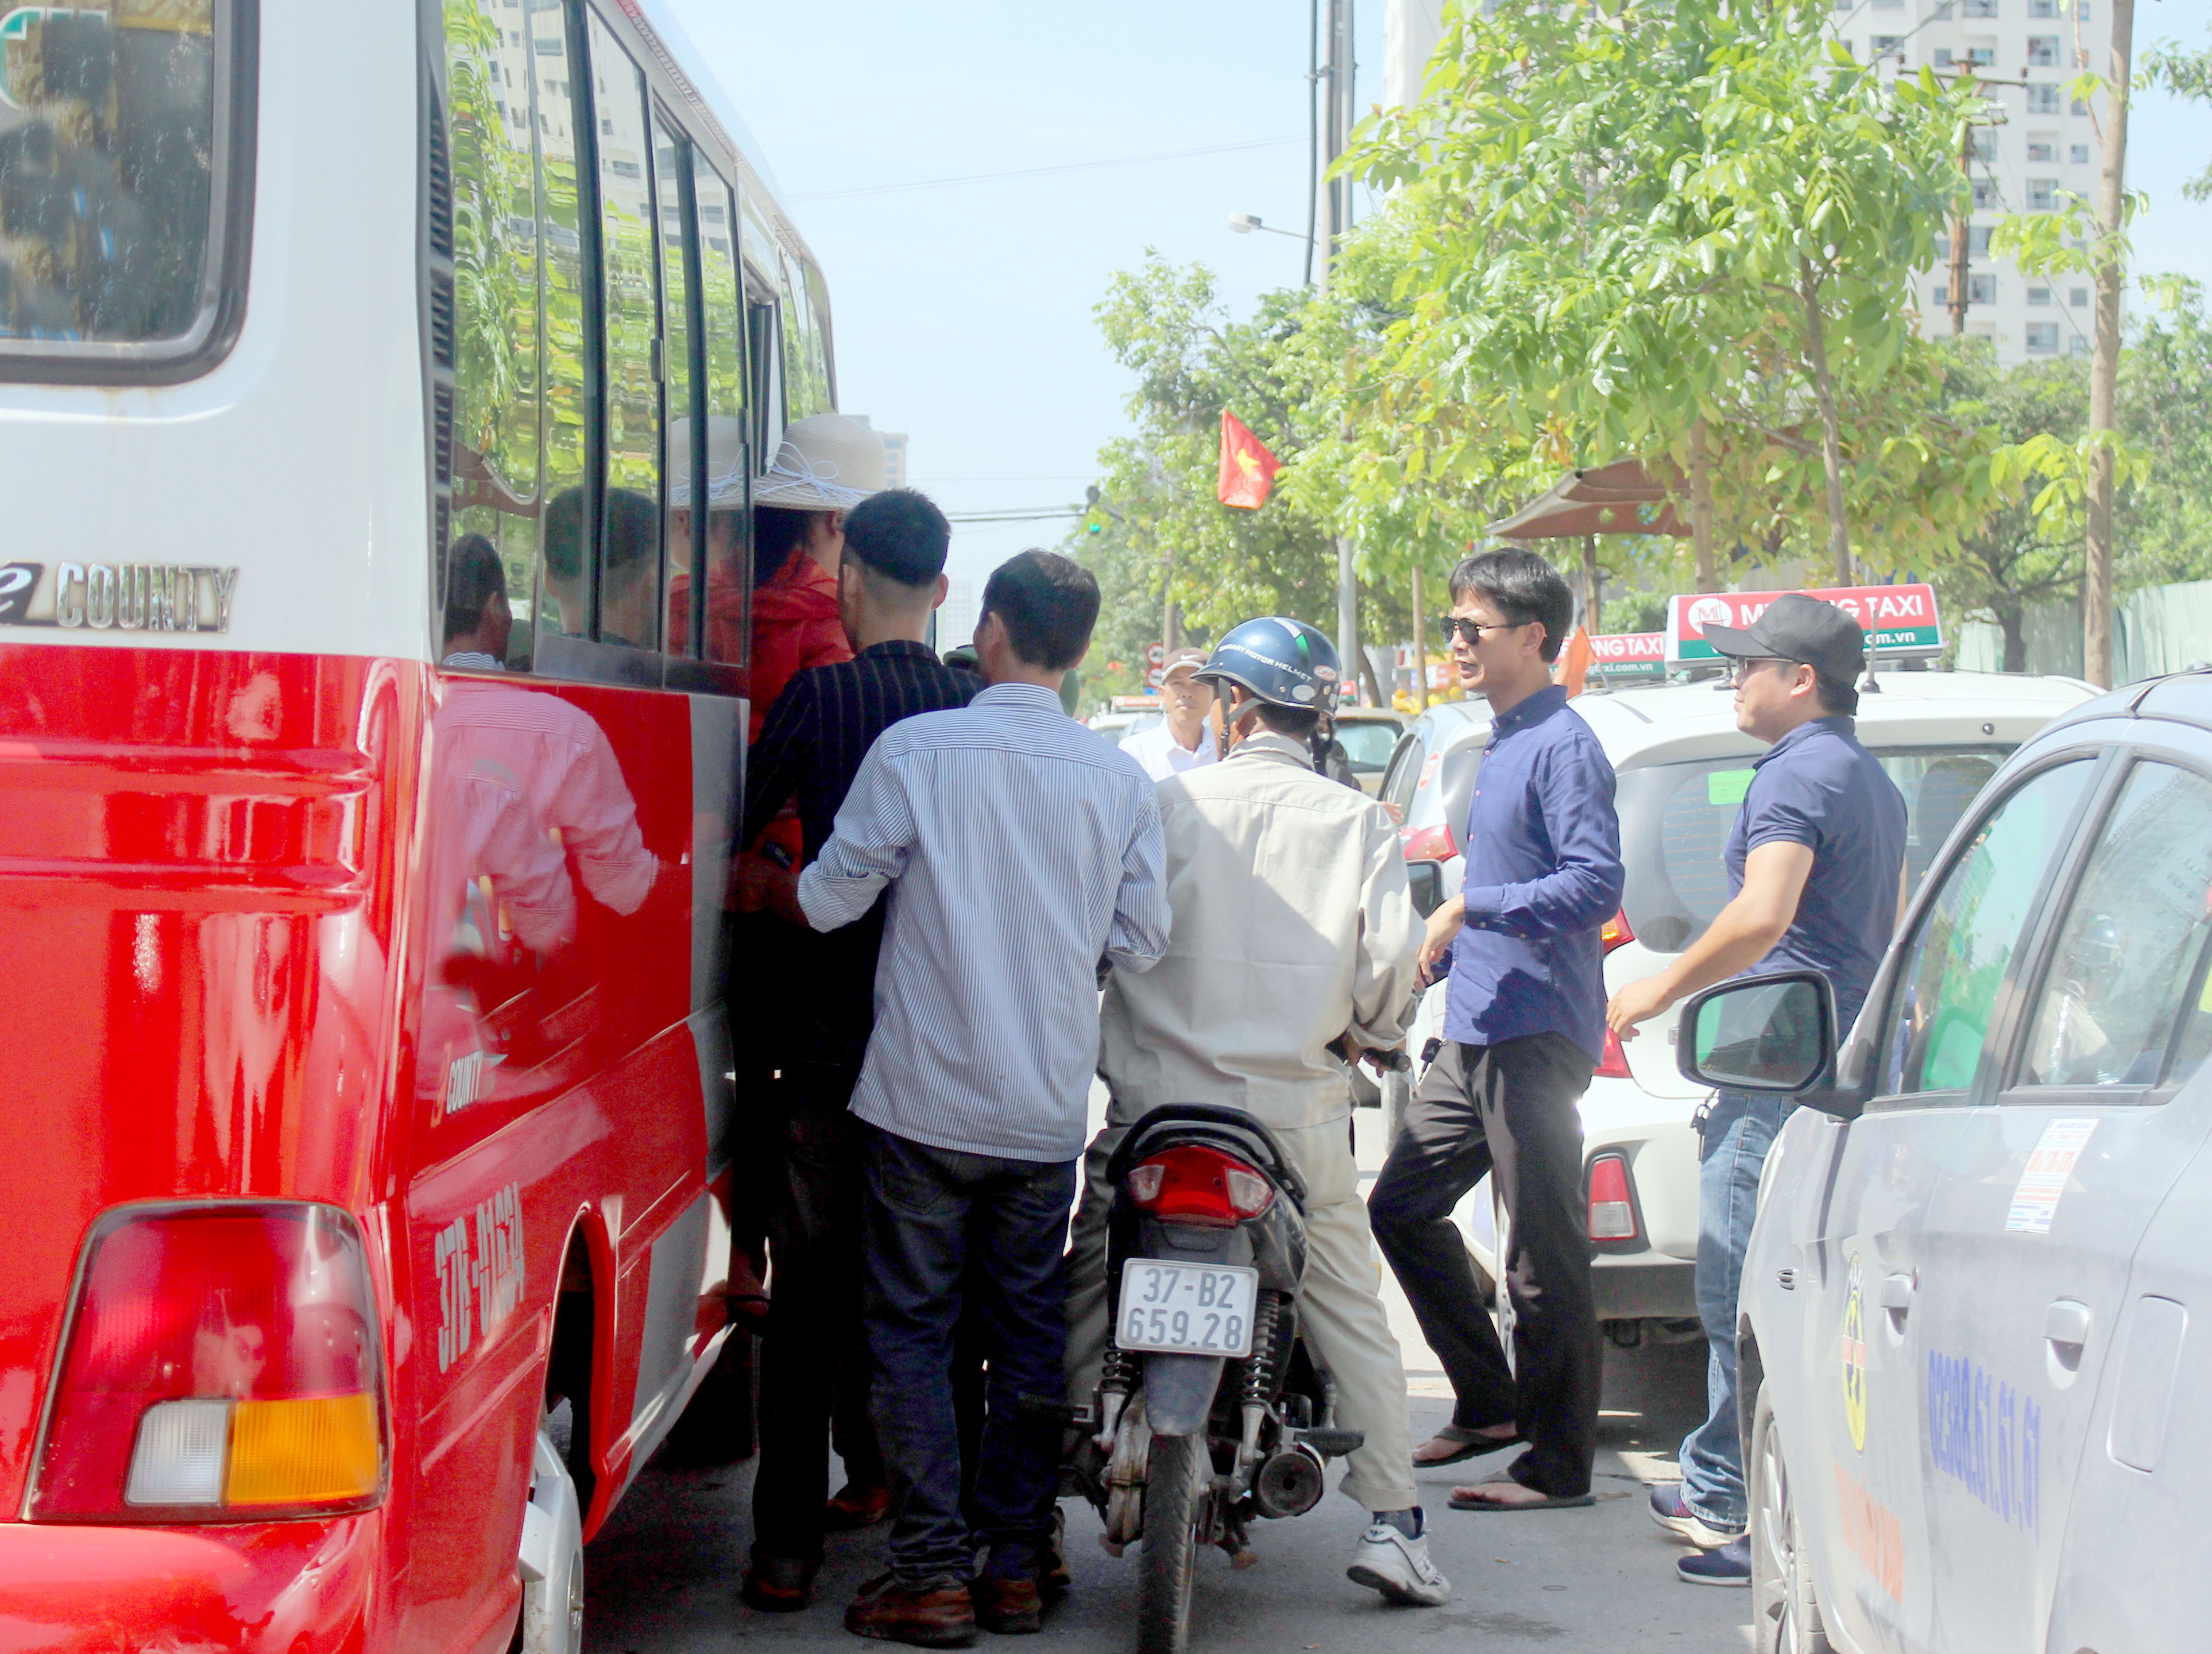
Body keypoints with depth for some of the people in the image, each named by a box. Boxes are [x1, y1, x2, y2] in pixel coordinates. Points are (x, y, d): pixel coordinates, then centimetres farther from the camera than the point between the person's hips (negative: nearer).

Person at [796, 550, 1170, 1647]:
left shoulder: (915, 751, -9)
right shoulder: (1119, 781, 1)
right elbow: (1141, 941, 5)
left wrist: (792, 884, 17)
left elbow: (830, 898, -6)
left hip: (925, 1102, -3)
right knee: (1030, 1334, 12)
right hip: (1050, 1111, 3)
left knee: (911, 1331, 4)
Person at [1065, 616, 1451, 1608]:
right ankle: (1392, 1523, 7)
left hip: (1157, 1105, -1)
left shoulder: (1168, 802, -1)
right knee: (1351, 1313, 11)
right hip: (1298, 1109, 1)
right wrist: (1365, 1037, 18)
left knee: (1085, 1296, 12)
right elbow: (1390, 964, -3)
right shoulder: (1358, 824, 1)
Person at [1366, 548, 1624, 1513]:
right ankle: (1488, 1406, 24)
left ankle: (1559, 1466, 2)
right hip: (1475, 1033, 10)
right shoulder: (1502, 744, 18)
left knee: (1544, 1259, -5)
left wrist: (1471, 907, -22)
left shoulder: (1563, 746, -12)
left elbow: (1596, 885, -22)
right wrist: (1440, 953, 26)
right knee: (1402, 1207, 14)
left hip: (1537, 1035, -10)